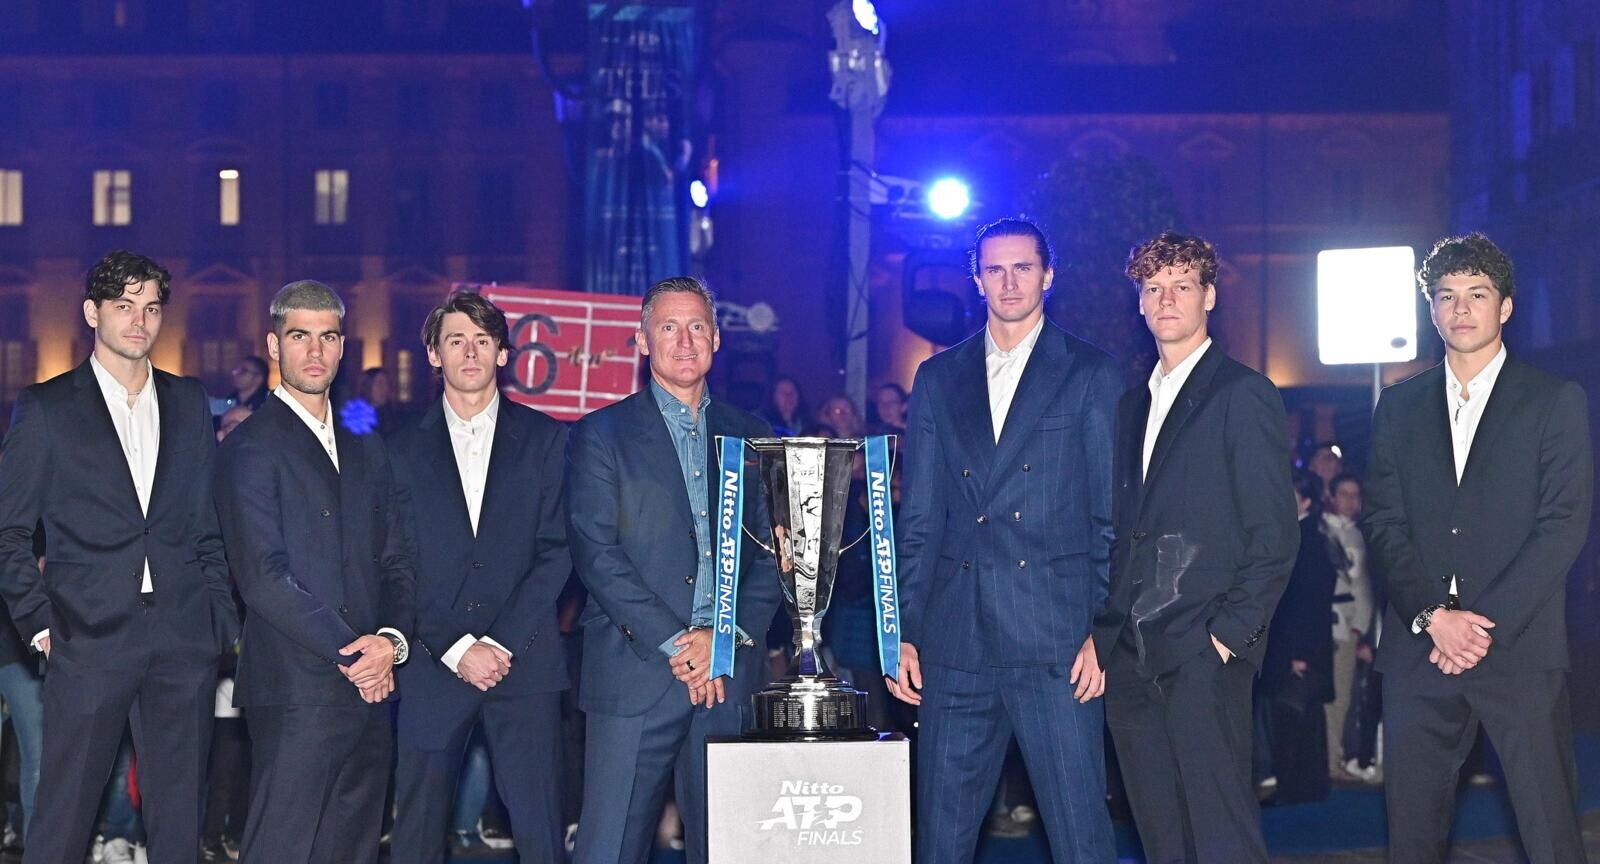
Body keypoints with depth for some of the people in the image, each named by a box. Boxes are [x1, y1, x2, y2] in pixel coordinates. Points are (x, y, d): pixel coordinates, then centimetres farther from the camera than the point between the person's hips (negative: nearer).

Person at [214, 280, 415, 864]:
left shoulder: (366, 451, 18)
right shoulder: (251, 448, -4)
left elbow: (394, 564, 15)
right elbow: (263, 578, -12)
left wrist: (391, 640, -5)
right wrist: (351, 653, -12)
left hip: (367, 690, 7)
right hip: (296, 691, -7)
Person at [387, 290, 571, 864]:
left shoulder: (546, 439, 8)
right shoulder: (403, 450, 9)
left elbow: (556, 549, 1)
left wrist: (503, 644, -8)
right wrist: (457, 649, -8)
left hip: (525, 663, 0)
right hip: (433, 666, 1)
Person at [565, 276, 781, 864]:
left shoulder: (751, 438, 15)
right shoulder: (600, 435, 4)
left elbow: (770, 554, 9)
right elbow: (596, 554, -5)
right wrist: (675, 643, -12)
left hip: (728, 677, 3)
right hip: (635, 675, -3)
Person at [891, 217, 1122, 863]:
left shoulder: (1090, 375, 6)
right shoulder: (938, 378, 14)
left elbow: (1112, 516, 3)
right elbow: (919, 521, 13)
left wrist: (1103, 632, -6)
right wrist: (905, 633, 5)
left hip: (1056, 642, -3)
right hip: (955, 644, 3)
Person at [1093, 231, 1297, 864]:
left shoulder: (1244, 395, -2)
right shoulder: (1132, 405, 19)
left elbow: (1274, 533, -7)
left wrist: (1232, 632, -13)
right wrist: (1107, 634, 9)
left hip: (1203, 652, -7)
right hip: (1131, 657, 7)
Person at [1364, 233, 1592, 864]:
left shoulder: (1556, 402, 5)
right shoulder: (1399, 407, 14)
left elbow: (1563, 525, -4)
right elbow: (1381, 522, 7)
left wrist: (1486, 625, -12)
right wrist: (1432, 616, -9)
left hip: (1521, 648, -3)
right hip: (1417, 647, 3)